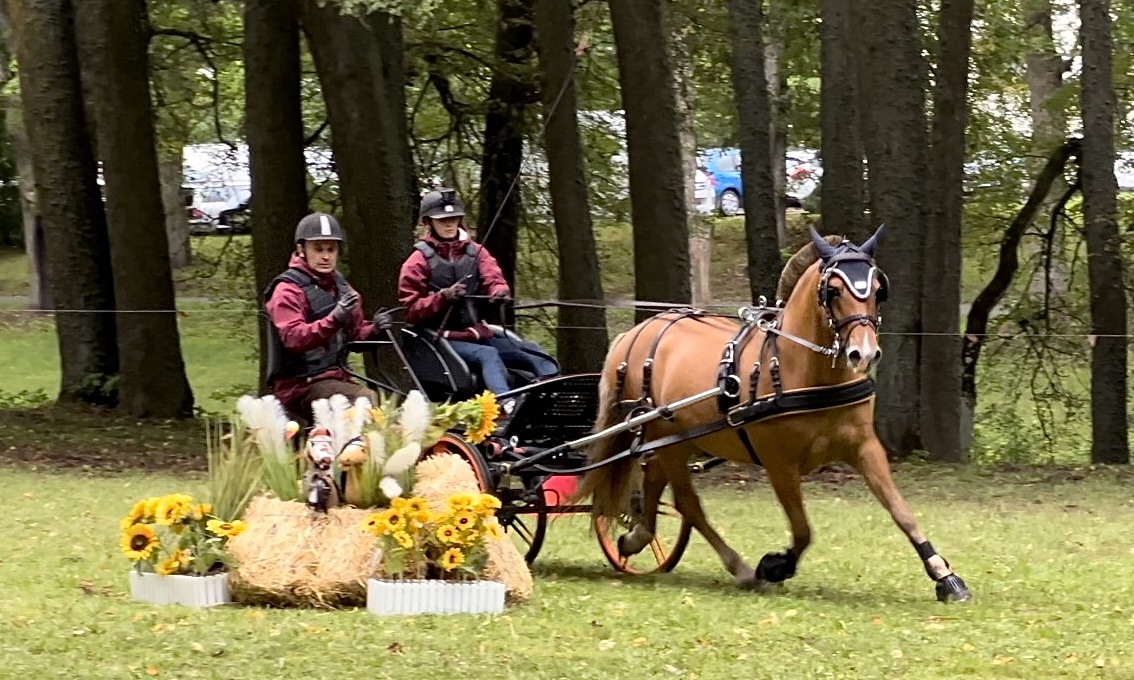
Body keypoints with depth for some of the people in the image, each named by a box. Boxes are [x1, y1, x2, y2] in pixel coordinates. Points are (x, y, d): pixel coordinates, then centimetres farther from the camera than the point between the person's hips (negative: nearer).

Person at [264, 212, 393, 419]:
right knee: (366, 399, -30)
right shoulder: (288, 289, -6)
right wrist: (334, 319, -37)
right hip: (302, 385, -8)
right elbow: (292, 337, -22)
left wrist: (374, 329, 0)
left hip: (337, 377, 8)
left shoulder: (339, 285, 19)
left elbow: (355, 333, 24)